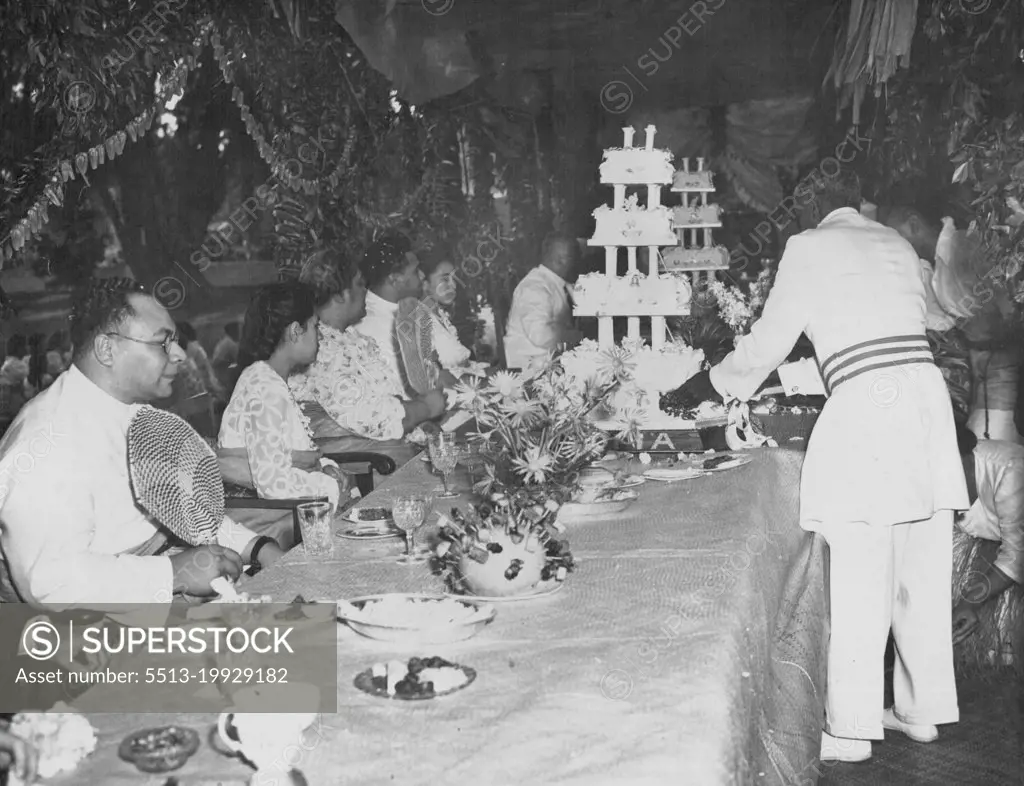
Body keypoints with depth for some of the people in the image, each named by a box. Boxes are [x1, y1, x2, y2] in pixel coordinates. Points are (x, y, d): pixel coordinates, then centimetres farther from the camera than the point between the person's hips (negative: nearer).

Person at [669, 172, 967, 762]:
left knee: (859, 578, -2)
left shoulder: (810, 247, 4)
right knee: (923, 573, 12)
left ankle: (852, 730, 3)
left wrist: (710, 385, 20)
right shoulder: (897, 244, 20)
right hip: (927, 396, 6)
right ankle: (923, 711, 23)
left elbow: (769, 341, 5)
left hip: (865, 406, -6)